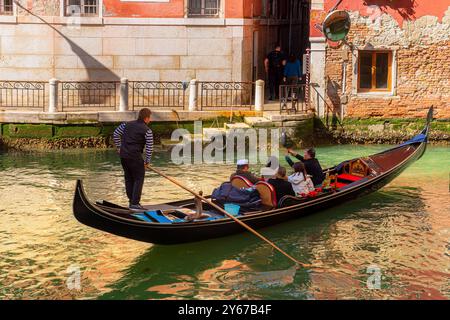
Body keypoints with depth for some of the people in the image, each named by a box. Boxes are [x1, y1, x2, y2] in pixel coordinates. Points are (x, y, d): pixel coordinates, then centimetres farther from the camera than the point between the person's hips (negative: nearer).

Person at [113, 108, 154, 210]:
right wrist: (147, 161, 2)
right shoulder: (147, 131, -7)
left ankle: (131, 201, 24)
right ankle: (135, 203, 0)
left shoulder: (127, 124, 10)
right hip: (135, 157, -6)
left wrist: (119, 147, 22)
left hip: (123, 155, 7)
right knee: (138, 178, 3)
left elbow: (115, 134, 16)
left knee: (129, 178, 16)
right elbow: (149, 147, -8)